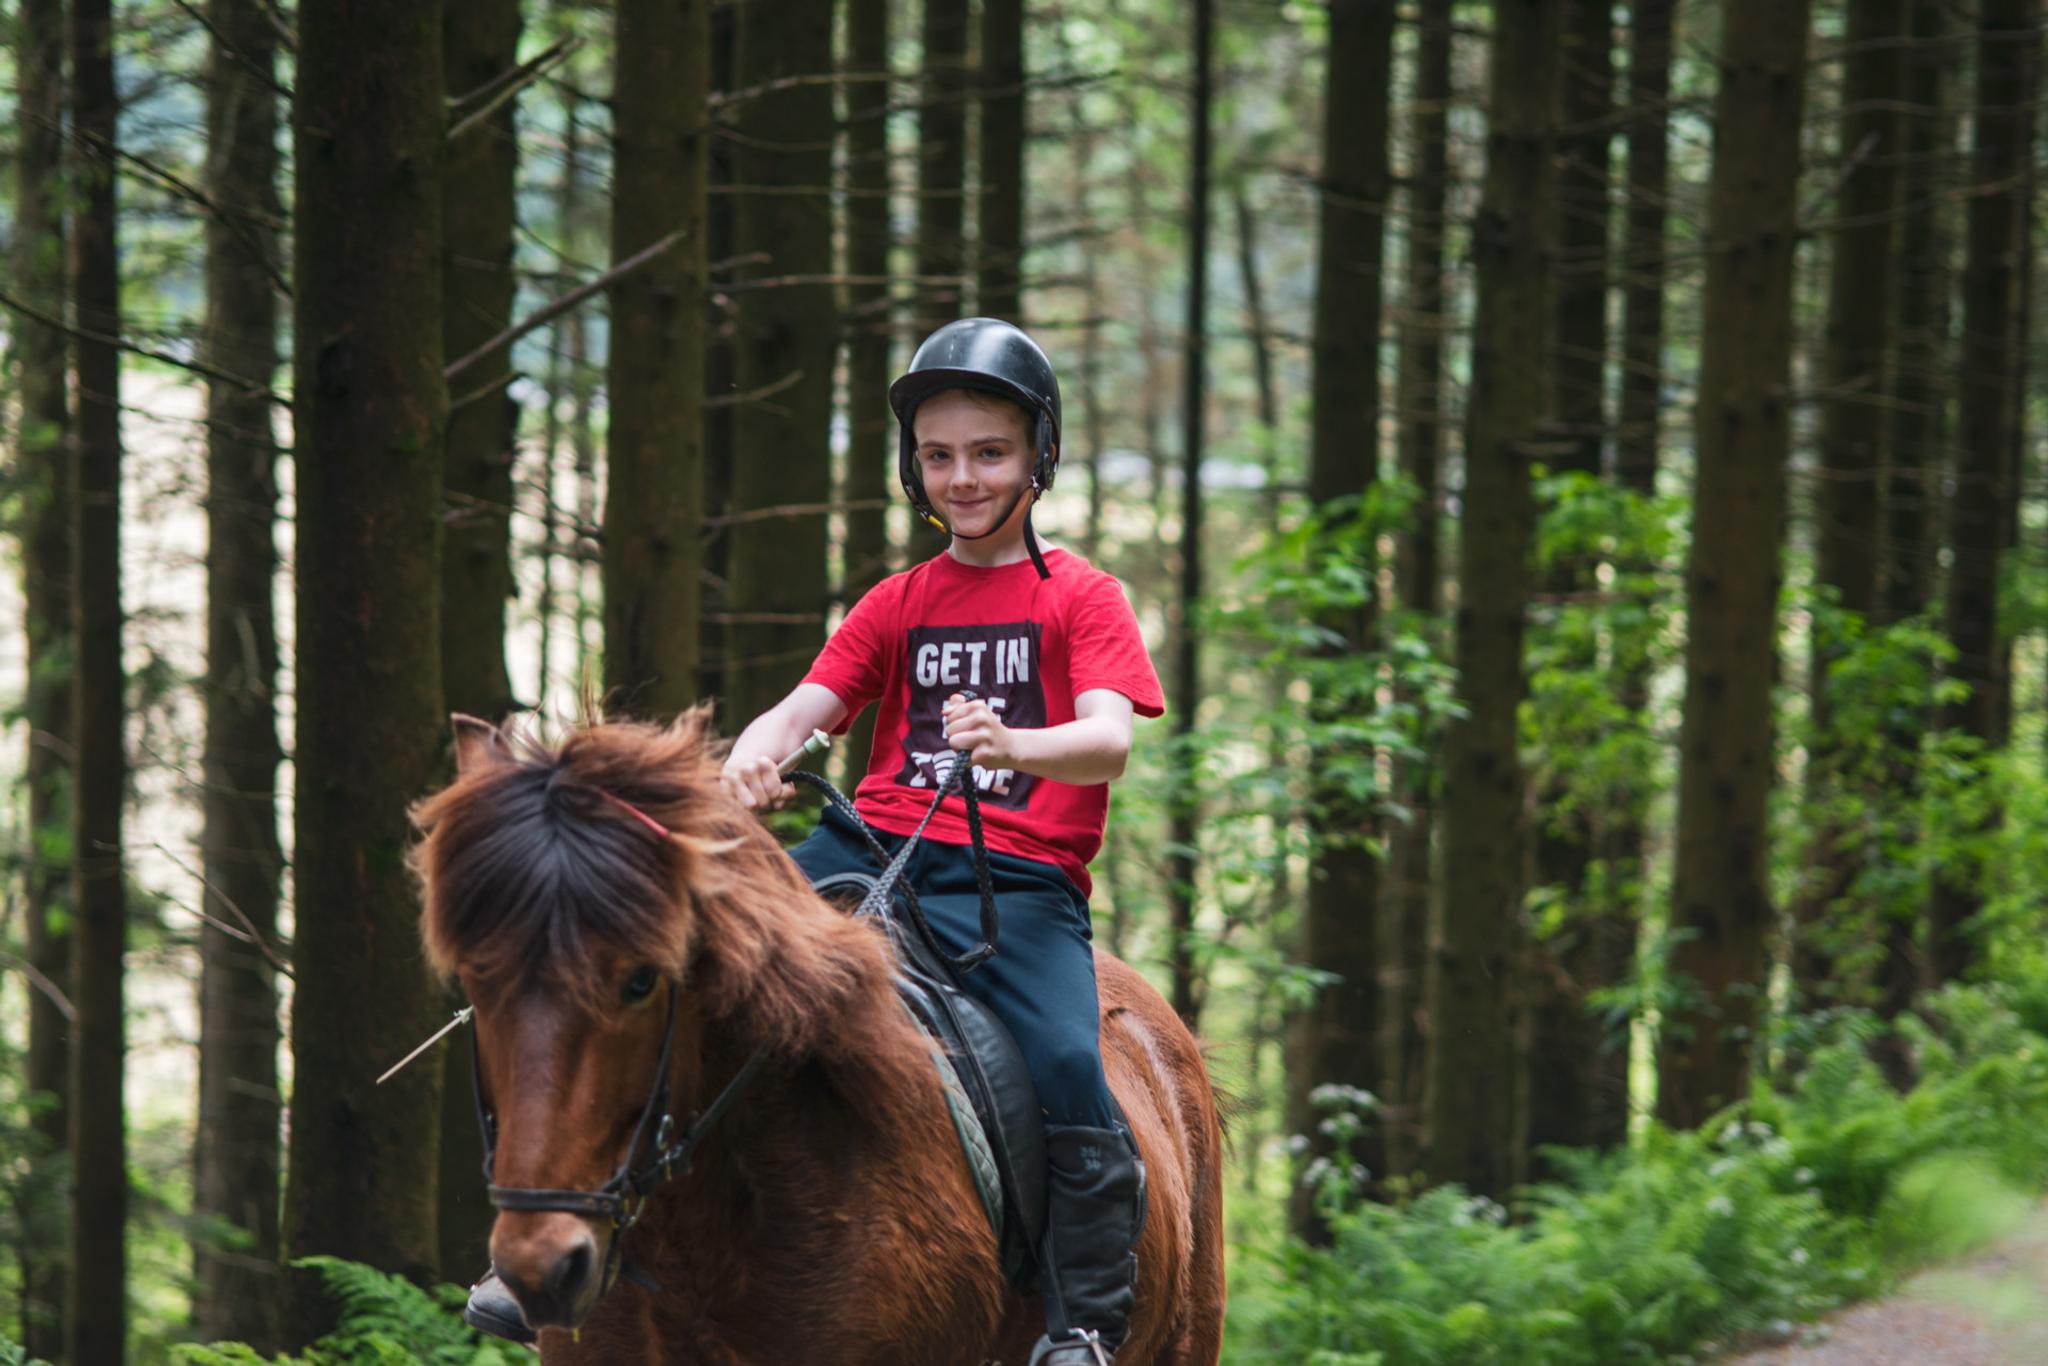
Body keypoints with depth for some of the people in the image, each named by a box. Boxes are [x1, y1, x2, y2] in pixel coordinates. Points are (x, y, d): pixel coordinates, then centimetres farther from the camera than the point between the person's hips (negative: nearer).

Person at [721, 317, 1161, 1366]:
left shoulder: (1080, 597, 7)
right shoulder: (897, 605, 20)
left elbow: (1109, 740, -10)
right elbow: (806, 706, 7)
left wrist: (1010, 746, -33)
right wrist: (753, 758, -18)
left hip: (1017, 878, -4)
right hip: (875, 848, 4)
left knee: (1067, 1072, -26)